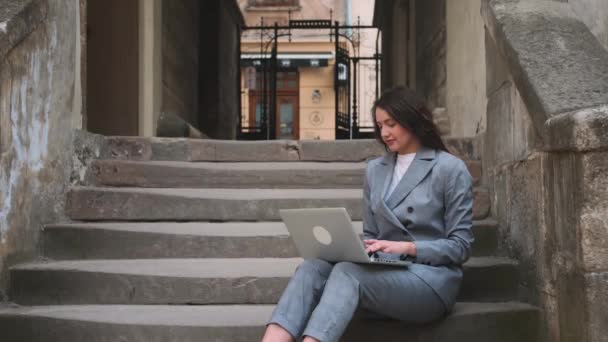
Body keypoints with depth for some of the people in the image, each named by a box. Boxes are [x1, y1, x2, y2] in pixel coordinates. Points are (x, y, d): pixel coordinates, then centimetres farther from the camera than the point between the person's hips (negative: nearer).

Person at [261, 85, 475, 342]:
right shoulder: (375, 169, 16)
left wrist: (408, 248, -17)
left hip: (431, 276, -5)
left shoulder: (450, 169, -1)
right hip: (385, 271, 5)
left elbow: (460, 246, -4)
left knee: (348, 272, -33)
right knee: (312, 268, -25)